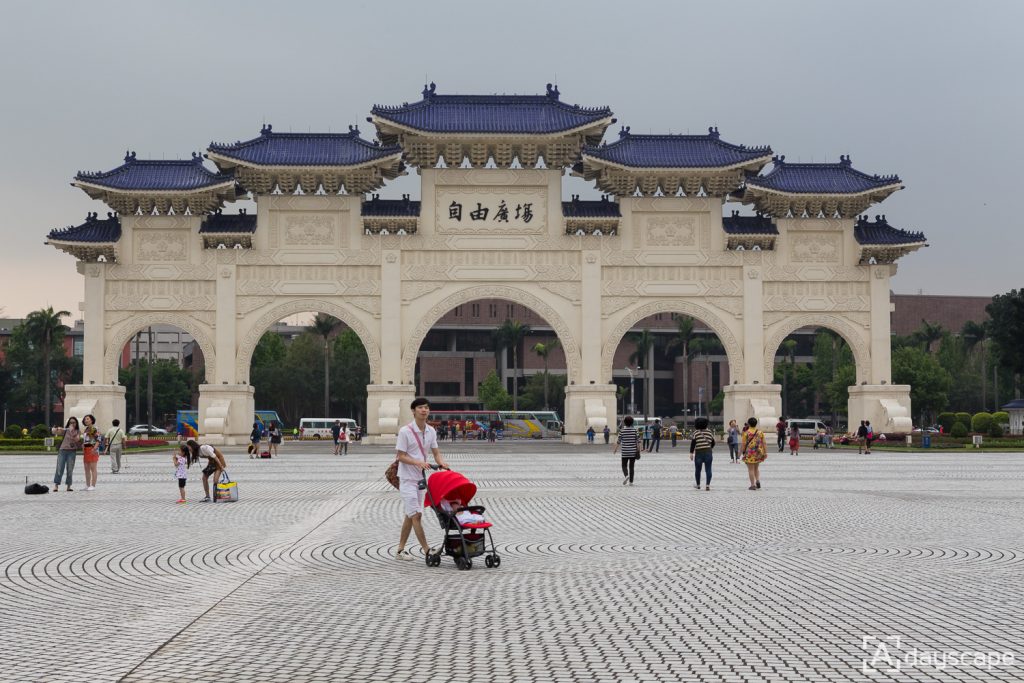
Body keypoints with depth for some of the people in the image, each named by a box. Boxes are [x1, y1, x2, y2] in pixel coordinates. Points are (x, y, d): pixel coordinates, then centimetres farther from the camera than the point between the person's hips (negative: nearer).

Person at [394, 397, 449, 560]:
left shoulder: (431, 431, 5)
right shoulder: (405, 431, -14)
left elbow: (436, 452, 8)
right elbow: (401, 456, -13)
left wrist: (442, 463, -14)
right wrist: (418, 462, -27)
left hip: (420, 477, 7)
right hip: (407, 478, -7)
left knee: (410, 515, 12)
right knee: (416, 514, -11)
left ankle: (400, 550, 20)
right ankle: (426, 550, -10)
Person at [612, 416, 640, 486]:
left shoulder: (622, 431, -5)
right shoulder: (634, 431, -2)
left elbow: (619, 441, -3)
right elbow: (637, 441, -1)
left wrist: (615, 449, 10)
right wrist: (638, 451, 8)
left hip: (625, 452, -1)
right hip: (633, 452, 1)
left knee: (624, 465, 9)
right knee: (632, 466, 8)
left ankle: (626, 475, -20)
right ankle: (631, 481, 6)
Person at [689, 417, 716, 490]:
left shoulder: (696, 433, -4)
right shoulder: (709, 432, 5)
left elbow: (692, 443, -10)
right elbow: (713, 443, 12)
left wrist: (691, 453, -8)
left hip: (699, 453, -1)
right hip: (708, 453, 1)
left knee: (697, 470, 13)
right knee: (708, 470, 0)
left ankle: (698, 485, 23)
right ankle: (707, 485, -10)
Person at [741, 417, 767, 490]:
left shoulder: (746, 433, -8)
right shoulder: (760, 432, 3)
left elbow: (743, 444, -9)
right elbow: (764, 443, 3)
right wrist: (765, 452, 8)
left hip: (749, 453, -4)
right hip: (758, 453, 4)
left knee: (751, 469, 2)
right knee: (756, 468, 21)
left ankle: (753, 485, 1)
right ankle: (758, 480, 3)